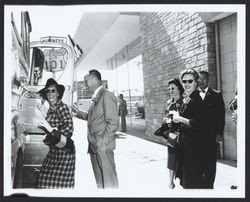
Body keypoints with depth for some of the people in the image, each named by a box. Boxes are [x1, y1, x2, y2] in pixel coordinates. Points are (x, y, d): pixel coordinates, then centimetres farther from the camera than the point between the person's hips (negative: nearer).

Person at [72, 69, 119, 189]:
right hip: (94, 147, 9)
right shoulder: (96, 98, 14)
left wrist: (102, 142, -20)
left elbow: (113, 122, -19)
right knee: (99, 180, 18)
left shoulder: (106, 96, -15)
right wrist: (78, 113, 14)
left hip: (103, 147, -9)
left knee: (108, 181, 0)